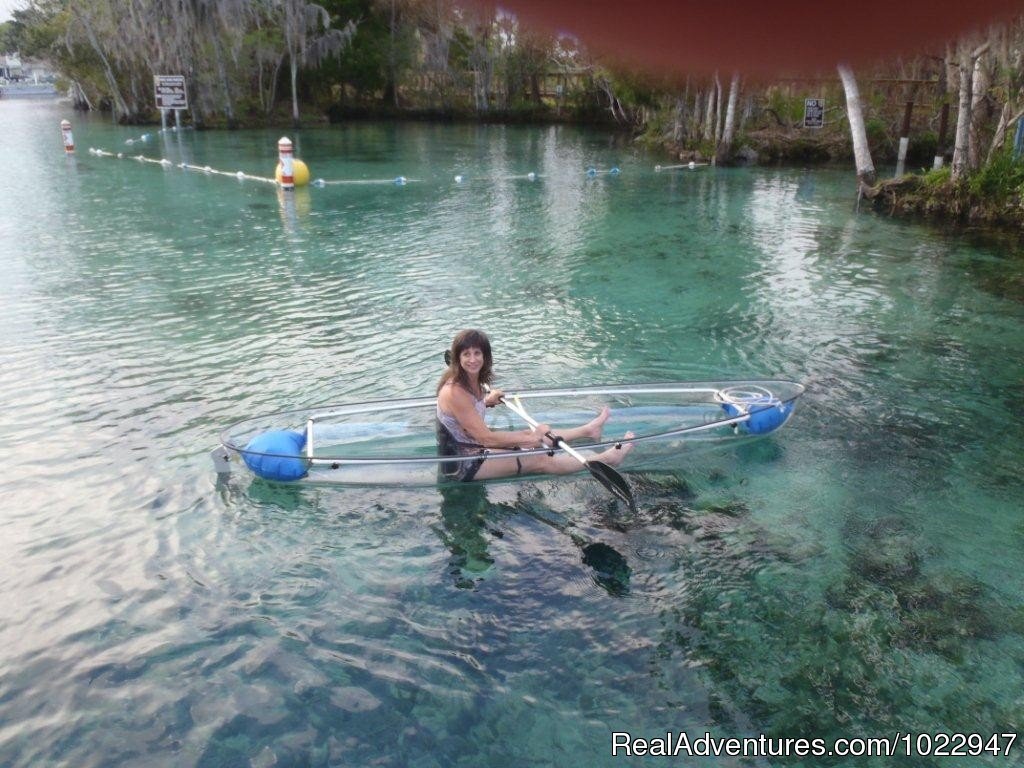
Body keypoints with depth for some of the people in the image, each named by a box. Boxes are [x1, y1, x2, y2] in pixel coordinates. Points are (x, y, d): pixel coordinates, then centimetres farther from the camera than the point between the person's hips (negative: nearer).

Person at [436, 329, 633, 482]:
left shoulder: (472, 381, 0)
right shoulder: (455, 392, -28)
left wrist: (486, 402, 16)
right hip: (461, 465, -9)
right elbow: (486, 438, -26)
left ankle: (587, 430, 34)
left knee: (530, 435, 15)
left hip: (470, 444, 9)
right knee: (540, 461, -7)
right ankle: (605, 459, 4)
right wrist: (531, 438, -19)